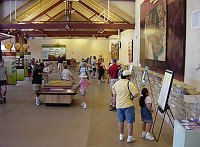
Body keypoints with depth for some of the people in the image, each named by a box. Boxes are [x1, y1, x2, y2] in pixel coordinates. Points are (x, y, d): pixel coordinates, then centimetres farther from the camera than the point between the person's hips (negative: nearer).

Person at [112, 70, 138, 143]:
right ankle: (129, 137, 12)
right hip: (128, 105, -5)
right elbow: (135, 94, -20)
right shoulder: (129, 83, -15)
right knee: (129, 122, 6)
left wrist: (114, 103, 24)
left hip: (119, 105, 5)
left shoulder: (116, 84, 3)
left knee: (120, 120, 18)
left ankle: (121, 135, 29)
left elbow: (114, 95, 12)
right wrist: (132, 93, 2)